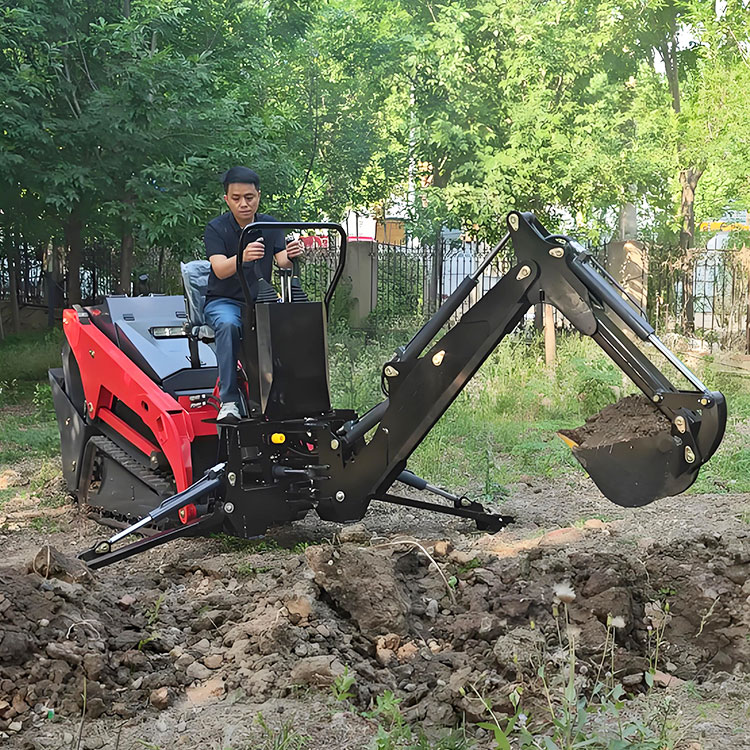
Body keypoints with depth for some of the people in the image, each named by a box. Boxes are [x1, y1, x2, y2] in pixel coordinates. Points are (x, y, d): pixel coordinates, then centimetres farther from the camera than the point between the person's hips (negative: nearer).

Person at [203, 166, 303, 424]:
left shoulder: (270, 226, 5)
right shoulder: (216, 228, -6)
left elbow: (282, 262, -9)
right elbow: (220, 269, -21)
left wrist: (291, 256, -34)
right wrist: (243, 257, -44)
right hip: (223, 301, -3)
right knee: (228, 325, -37)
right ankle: (229, 401, -34)